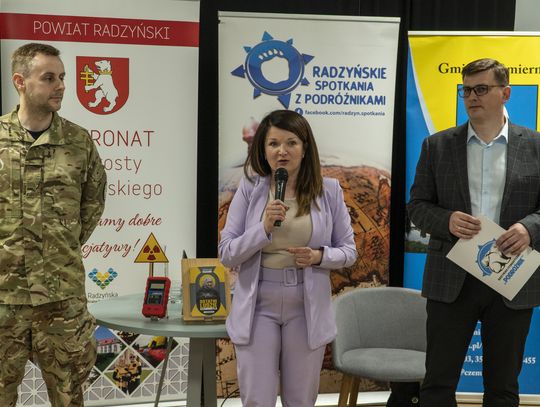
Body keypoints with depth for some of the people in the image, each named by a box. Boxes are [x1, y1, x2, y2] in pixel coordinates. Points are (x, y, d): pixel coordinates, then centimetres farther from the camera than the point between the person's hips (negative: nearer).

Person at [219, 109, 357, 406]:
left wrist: (320, 257, -16)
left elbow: (348, 251, 4)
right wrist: (264, 227, -19)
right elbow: (226, 254, -4)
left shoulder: (328, 190, -2)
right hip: (257, 306, -1)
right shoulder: (250, 188, -4)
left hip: (307, 308, 1)